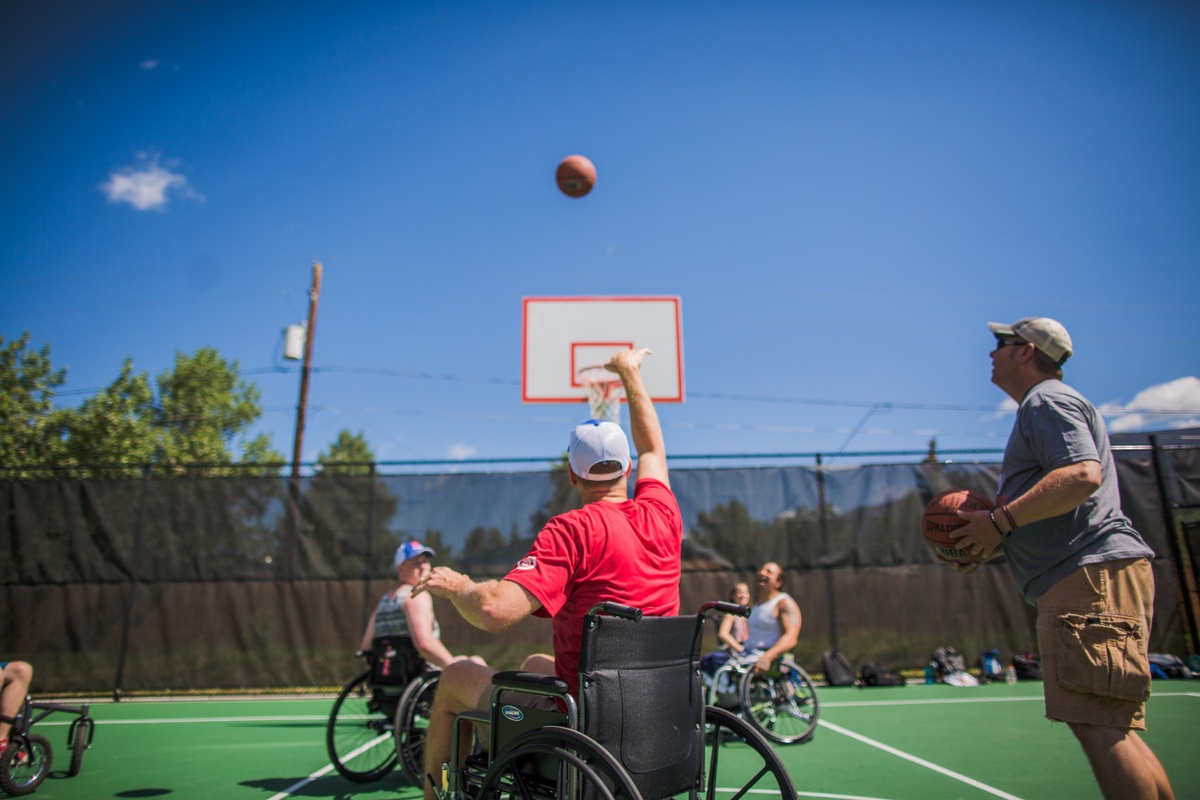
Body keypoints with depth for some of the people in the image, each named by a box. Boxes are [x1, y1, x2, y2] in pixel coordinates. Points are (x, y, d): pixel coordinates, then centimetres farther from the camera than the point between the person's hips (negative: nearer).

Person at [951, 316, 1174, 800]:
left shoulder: (1046, 401, -4)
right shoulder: (1047, 405, 28)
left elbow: (1082, 476, -22)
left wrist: (1001, 520, -17)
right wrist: (994, 543, 19)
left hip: (1092, 576, -11)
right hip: (1090, 580, 11)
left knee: (1097, 725, -14)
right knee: (1112, 731, 11)